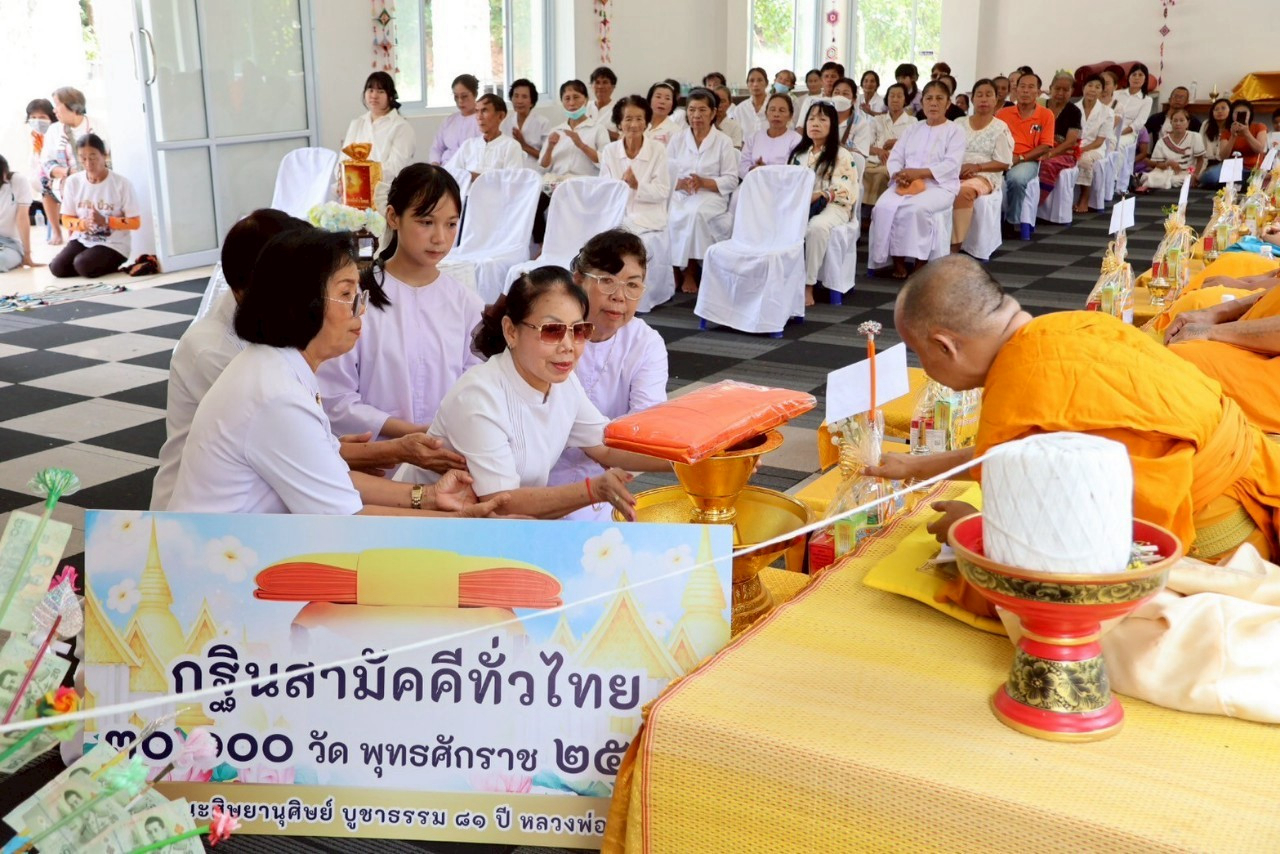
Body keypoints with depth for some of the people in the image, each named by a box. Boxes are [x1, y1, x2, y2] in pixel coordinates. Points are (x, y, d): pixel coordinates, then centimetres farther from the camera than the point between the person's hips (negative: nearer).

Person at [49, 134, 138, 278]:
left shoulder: (121, 183, -11)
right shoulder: (72, 182, -1)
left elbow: (135, 222, -9)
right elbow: (66, 220, 4)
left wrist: (105, 221, -24)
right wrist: (83, 223, -19)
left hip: (113, 244, -4)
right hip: (82, 240, 5)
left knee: (83, 265, -29)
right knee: (57, 267, -18)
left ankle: (112, 264, 2)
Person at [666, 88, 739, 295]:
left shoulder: (723, 142, 7)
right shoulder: (677, 140, 15)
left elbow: (731, 180, 1)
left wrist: (703, 182, -14)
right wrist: (681, 184, -13)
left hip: (711, 196, -2)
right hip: (679, 196, 2)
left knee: (695, 213, -36)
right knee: (674, 217, -33)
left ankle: (689, 272, -23)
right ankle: (678, 270, -19)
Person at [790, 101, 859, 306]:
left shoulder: (842, 155, 3)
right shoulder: (799, 154, 20)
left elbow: (846, 190, -7)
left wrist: (818, 196, -21)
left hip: (833, 206, -4)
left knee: (816, 227, -40)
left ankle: (808, 285, -34)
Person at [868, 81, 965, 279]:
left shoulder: (955, 131, 5)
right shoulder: (913, 128, 21)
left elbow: (951, 165, -10)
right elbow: (895, 157, 12)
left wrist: (919, 172, -20)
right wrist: (898, 174, -12)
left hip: (939, 186, -4)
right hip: (906, 185, 4)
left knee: (916, 208, -36)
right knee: (884, 207, -26)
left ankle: (920, 261, -23)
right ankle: (897, 260, -17)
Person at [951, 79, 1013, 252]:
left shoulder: (1000, 128, 6)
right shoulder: (960, 124, 17)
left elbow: (1003, 163, 1)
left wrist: (977, 167, -12)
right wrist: (956, 167, -9)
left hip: (985, 175, -3)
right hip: (957, 173, 3)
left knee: (964, 192, -38)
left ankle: (955, 246, -37)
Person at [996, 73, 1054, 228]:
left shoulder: (1046, 115, 7)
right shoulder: (1003, 113, 12)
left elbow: (1045, 147, 2)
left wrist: (1020, 158, -10)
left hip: (1028, 161, -1)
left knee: (1016, 178, -37)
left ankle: (1011, 221, -16)